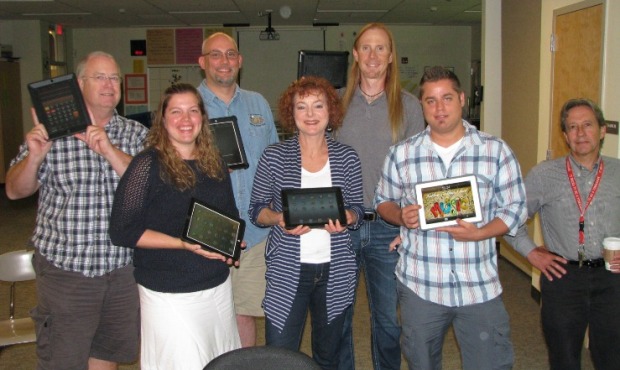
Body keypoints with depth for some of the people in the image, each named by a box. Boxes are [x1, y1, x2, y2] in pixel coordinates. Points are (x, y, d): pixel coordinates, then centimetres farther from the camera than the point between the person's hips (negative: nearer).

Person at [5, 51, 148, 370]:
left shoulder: (136, 134, 5)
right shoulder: (51, 131, -1)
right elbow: (15, 190, 0)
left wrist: (109, 150, -21)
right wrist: (34, 156, -19)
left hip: (123, 268, 3)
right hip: (66, 269, -2)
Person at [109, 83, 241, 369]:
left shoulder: (214, 163, 7)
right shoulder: (149, 165, -12)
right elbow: (122, 231, -15)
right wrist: (182, 243, -22)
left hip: (219, 286, 6)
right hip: (169, 295, -6)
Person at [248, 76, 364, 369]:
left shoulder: (347, 158, 1)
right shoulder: (274, 156, -4)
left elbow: (357, 208, 8)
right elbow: (256, 209, 1)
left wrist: (346, 218, -15)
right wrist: (279, 219, -19)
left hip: (335, 271, 2)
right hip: (286, 271, -2)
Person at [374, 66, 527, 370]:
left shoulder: (496, 151, -2)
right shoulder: (401, 154, 1)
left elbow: (515, 207, 0)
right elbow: (383, 201, 10)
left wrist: (479, 233, -17)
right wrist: (401, 216, -12)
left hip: (480, 288, -1)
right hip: (419, 286, 1)